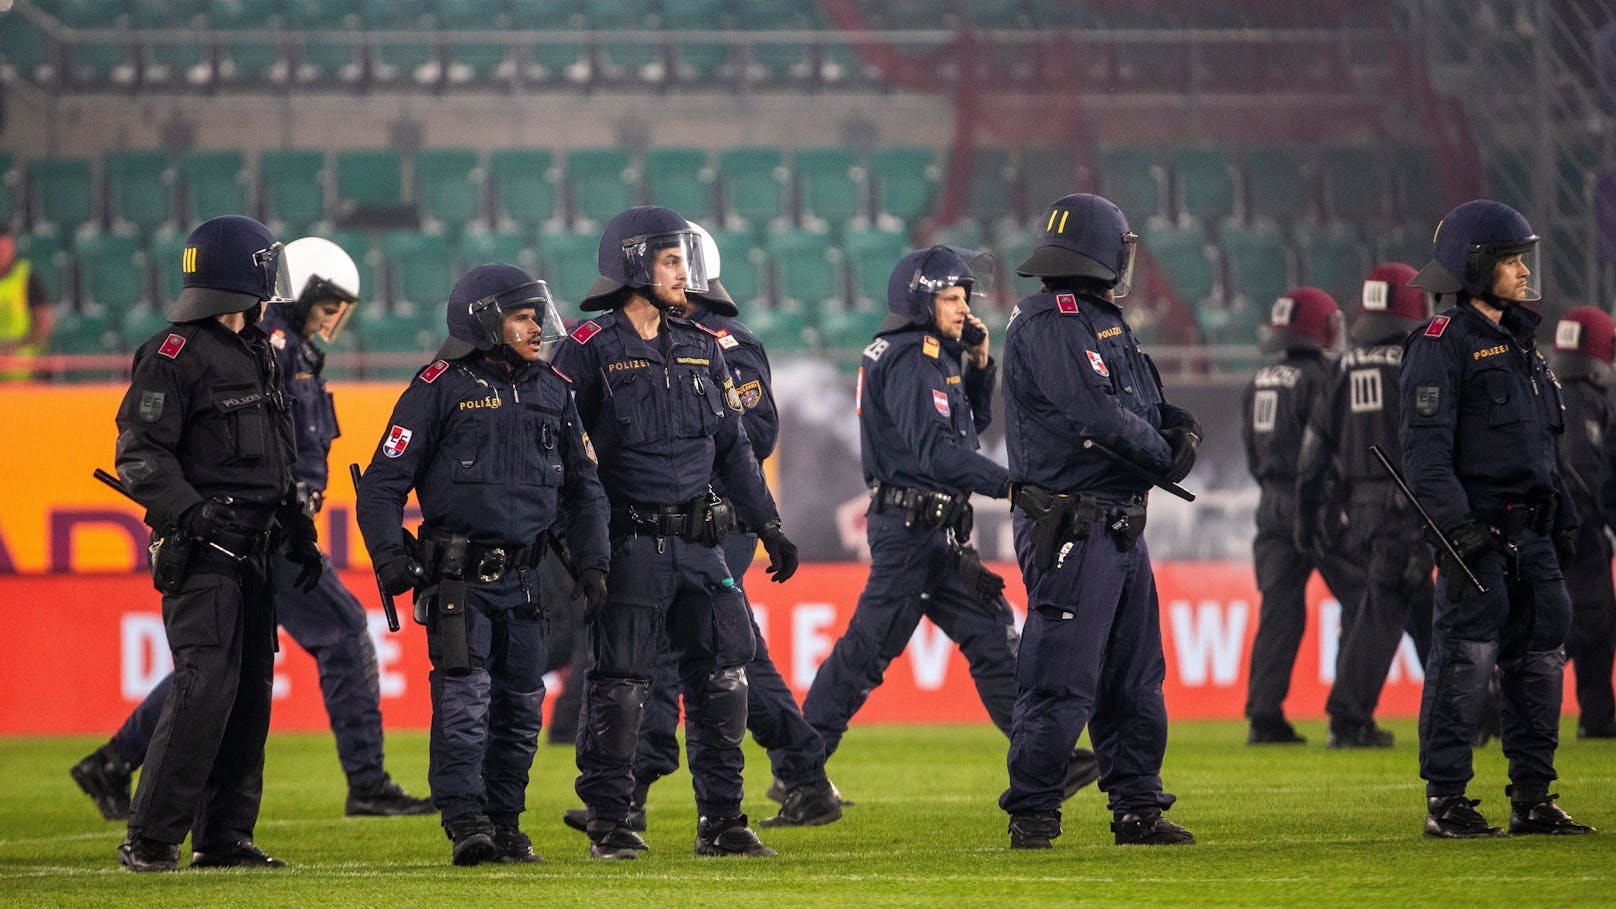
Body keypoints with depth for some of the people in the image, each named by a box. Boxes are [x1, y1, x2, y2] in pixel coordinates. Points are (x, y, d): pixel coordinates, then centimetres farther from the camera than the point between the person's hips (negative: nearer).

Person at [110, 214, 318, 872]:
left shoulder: (259, 355, 19)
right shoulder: (175, 354, -9)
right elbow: (139, 454, -14)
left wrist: (299, 534, 22)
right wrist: (191, 511, -25)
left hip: (253, 553, 9)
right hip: (200, 554, -9)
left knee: (250, 693, 7)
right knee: (206, 687, -16)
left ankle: (224, 836, 13)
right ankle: (150, 841, -14)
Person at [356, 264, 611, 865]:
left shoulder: (552, 392, 12)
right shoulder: (442, 387, -5)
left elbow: (582, 486, 21)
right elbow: (383, 482, -5)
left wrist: (589, 560, 12)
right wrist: (390, 556, -15)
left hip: (524, 579, 5)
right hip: (458, 575, -5)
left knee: (521, 707, 6)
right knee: (464, 700, -14)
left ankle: (505, 826, 15)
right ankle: (467, 826, -14)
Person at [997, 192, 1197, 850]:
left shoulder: (1102, 318, 18)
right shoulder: (1049, 321, -13)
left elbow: (1140, 401, 20)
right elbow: (1098, 416, -22)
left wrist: (1179, 424, -2)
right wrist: (1166, 455, -9)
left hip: (1119, 528, 10)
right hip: (1070, 528, -10)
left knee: (1135, 678, 14)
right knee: (1063, 680, -9)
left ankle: (1137, 809, 20)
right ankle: (1032, 814, -3)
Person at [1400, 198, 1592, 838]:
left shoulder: (1518, 342, 20)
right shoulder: (1442, 344, -8)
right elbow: (1425, 447, -15)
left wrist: (1563, 514, 20)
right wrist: (1456, 524, -23)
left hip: (1529, 535, 9)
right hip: (1475, 534, -8)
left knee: (1540, 660, 8)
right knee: (1464, 663, -8)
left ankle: (1532, 798, 14)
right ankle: (1445, 802, -4)